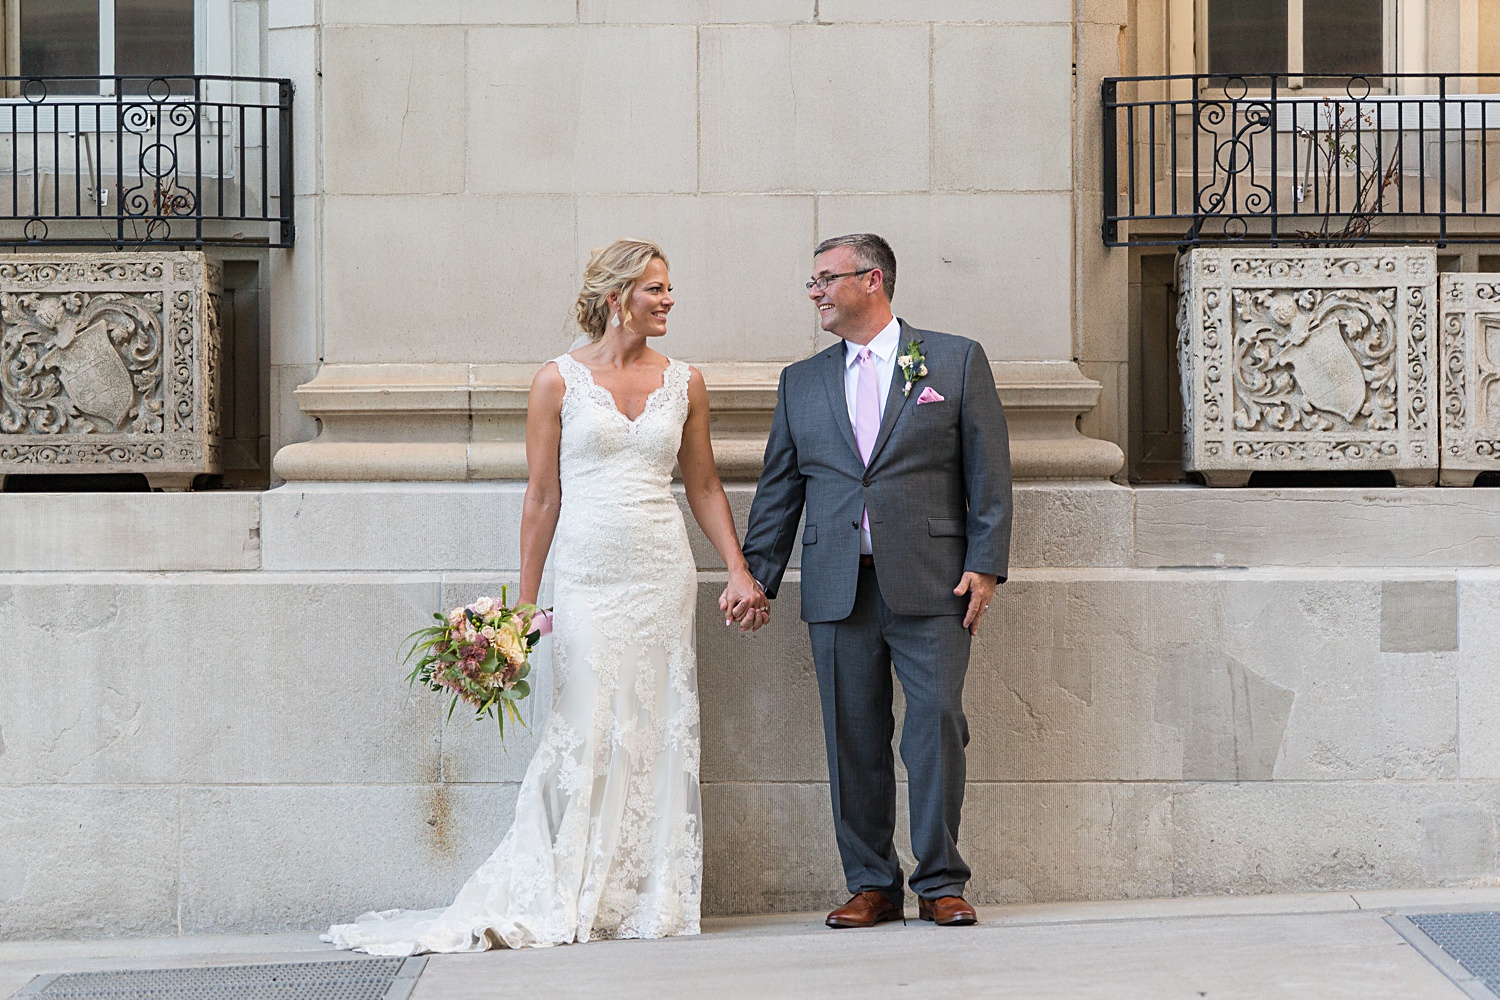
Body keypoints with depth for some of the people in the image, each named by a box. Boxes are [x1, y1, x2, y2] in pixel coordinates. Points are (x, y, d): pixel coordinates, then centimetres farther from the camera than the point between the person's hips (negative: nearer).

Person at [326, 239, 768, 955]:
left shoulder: (684, 383, 9)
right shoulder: (559, 381, 1)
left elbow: (703, 487, 16)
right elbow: (542, 496, 3)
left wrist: (740, 572, 7)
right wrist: (524, 601, 1)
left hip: (663, 574, 3)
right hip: (587, 576, -3)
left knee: (660, 735, 3)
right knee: (587, 735, -7)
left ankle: (650, 899, 12)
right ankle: (555, 902, 4)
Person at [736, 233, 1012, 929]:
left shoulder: (956, 361, 7)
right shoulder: (801, 383, 16)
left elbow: (988, 471, 3)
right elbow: (778, 489, 16)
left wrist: (984, 564, -5)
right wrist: (756, 576, 8)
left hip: (931, 584, -3)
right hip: (838, 587, 3)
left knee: (937, 724, -6)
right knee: (853, 739, 3)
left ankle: (939, 883, 5)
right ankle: (871, 885, 13)